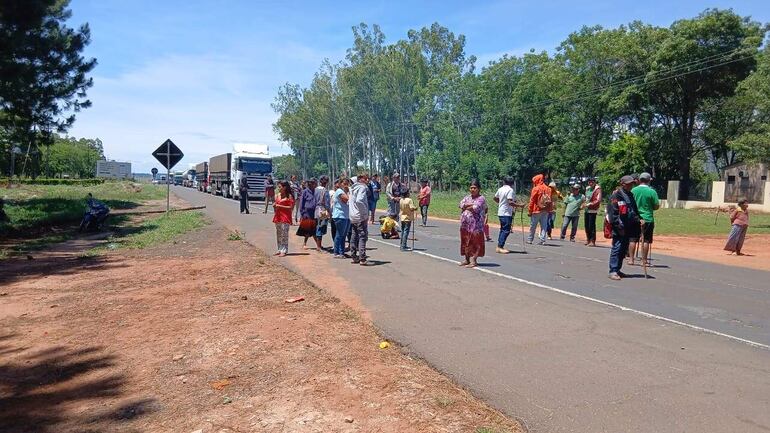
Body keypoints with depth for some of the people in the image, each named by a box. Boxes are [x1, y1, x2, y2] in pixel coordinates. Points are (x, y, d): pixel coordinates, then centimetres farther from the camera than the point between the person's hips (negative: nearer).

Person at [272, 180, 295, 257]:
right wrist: (274, 206, -1)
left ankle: (284, 251, -6)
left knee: (284, 234, -8)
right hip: (278, 217, 7)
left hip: (285, 218, -7)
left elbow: (291, 207, -14)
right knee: (278, 234, 10)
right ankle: (280, 250, 18)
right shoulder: (278, 195, 13)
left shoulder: (289, 196, -7)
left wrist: (280, 206, -16)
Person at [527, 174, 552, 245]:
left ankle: (530, 239, 12)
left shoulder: (536, 189, -8)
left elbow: (532, 201, -8)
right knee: (544, 226, 6)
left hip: (537, 210, -4)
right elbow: (550, 200, 7)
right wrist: (549, 210, 10)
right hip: (546, 210, 5)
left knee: (533, 225, 6)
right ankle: (543, 240, 2)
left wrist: (529, 211, -3)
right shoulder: (548, 189, 7)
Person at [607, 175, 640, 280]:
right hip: (619, 228, -8)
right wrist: (619, 226, -18)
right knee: (617, 248, -8)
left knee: (624, 249, 12)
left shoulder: (631, 195, 17)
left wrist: (638, 219, 7)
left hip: (628, 228, 8)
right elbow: (613, 213, -14)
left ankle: (617, 269, 21)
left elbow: (634, 210, 25)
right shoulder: (616, 196, -9)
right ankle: (613, 271, -5)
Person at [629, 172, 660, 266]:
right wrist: (649, 208, 14)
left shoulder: (633, 190, -1)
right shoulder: (652, 192, -8)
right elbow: (656, 206, -4)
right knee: (646, 240, 4)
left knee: (633, 240, 9)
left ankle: (631, 260, 11)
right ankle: (644, 261, 7)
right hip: (647, 219, -2)